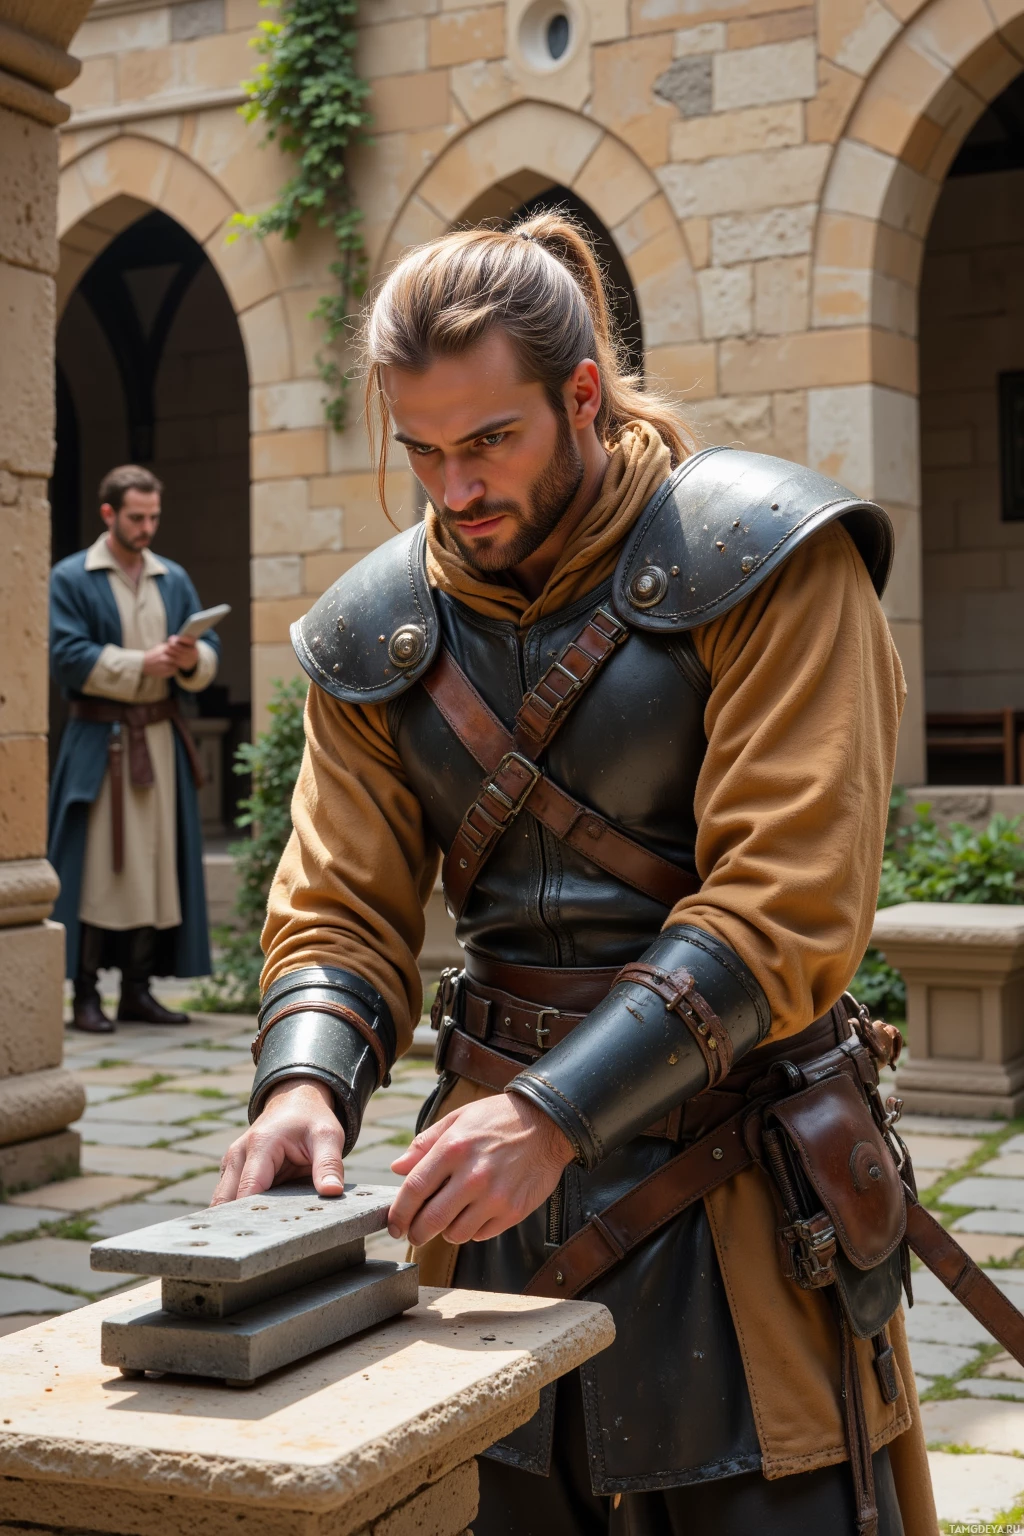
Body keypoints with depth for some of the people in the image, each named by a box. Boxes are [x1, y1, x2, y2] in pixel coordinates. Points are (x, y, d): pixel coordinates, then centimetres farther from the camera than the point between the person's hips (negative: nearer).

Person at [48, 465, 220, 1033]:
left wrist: (192, 659, -13)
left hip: (160, 740, 5)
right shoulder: (70, 579, -1)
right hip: (98, 741, -5)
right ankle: (86, 996, -1)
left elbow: (210, 654, 10)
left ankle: (137, 989, 12)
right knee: (96, 868, -6)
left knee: (157, 865, 5)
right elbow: (68, 657, -11)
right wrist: (141, 664, -16)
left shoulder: (174, 579, 14)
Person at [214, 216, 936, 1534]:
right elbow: (343, 907, 5)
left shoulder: (757, 561, -10)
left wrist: (555, 1113, -24)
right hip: (495, 1156, 4)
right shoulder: (380, 626, 6)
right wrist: (304, 1083, -16)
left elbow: (789, 907, -17)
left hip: (730, 1172, -4)